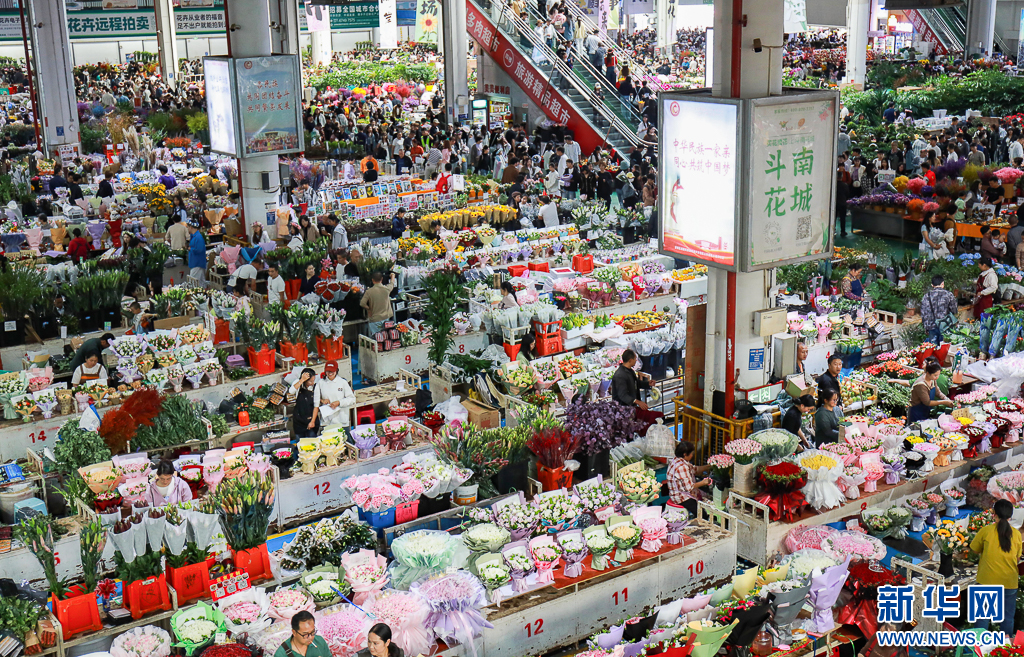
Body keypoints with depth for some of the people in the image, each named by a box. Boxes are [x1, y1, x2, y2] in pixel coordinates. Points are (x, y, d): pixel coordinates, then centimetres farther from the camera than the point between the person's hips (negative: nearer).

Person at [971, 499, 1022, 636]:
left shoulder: (986, 531, -8)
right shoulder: (1016, 534, -2)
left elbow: (974, 549, 5)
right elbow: (1018, 558, 8)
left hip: (987, 580, -1)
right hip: (1009, 582, 2)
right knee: (1007, 617, 12)